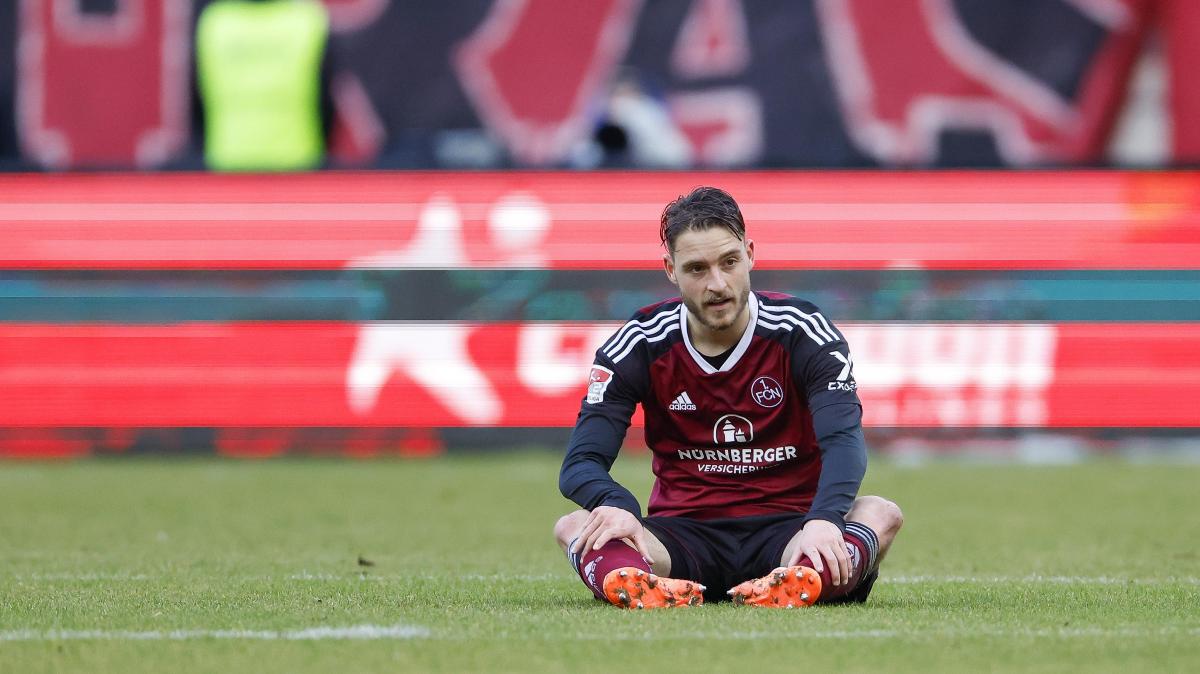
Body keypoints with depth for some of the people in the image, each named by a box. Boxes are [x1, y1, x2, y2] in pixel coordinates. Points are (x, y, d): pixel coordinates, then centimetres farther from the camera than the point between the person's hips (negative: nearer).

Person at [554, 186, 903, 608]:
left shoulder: (802, 332, -4)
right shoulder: (641, 344, 0)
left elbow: (844, 441, -19)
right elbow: (581, 462, -6)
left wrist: (823, 519, -41)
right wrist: (615, 507, -31)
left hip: (785, 529, -1)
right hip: (682, 536, 1)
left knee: (881, 514, -31)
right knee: (574, 527, -27)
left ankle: (802, 584, -64)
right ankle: (637, 583, -61)